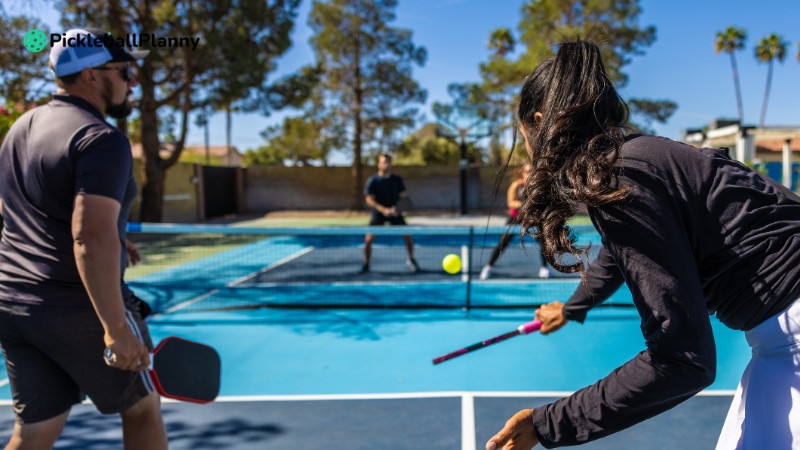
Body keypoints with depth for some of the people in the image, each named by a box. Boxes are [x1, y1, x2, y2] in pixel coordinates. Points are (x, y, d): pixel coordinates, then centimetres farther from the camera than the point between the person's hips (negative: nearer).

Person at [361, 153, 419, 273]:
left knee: (407, 236, -3)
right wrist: (383, 210, -28)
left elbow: (403, 195, 0)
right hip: (378, 212, -2)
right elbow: (369, 200, -15)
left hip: (395, 212, 2)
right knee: (369, 239, -11)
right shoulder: (372, 181, -11)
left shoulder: (397, 179, -3)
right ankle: (366, 264, 8)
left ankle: (410, 259, 21)